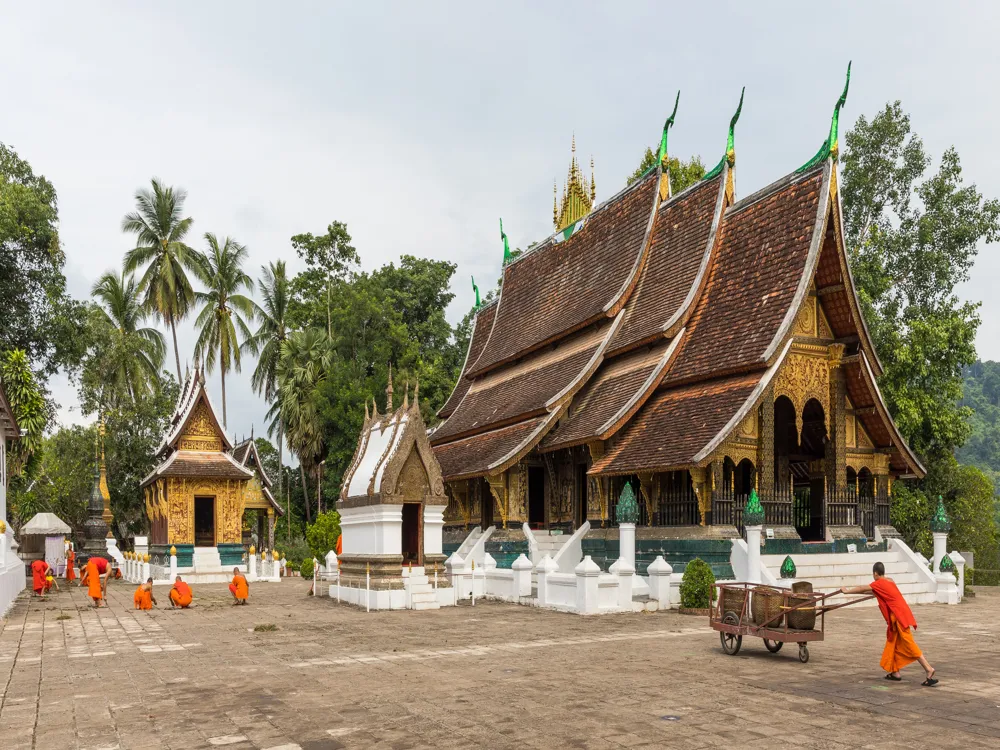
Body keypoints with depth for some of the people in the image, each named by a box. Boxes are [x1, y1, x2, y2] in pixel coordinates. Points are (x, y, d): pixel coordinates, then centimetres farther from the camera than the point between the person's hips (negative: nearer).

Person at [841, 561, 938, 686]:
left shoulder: (879, 583, -7)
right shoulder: (889, 581, 17)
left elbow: (862, 589, 3)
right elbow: (874, 591, 33)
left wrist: (847, 591, 17)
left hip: (899, 617, -9)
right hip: (898, 616, 9)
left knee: (909, 645, -11)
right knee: (893, 643, 15)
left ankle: (929, 669, -17)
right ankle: (895, 673, 18)